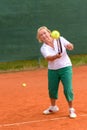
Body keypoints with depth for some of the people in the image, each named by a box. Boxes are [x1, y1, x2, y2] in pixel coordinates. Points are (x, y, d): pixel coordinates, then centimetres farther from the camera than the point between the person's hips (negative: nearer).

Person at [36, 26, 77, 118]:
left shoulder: (60, 39, -5)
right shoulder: (43, 48, -7)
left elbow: (71, 47, -4)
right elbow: (48, 58, -25)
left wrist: (69, 46, -30)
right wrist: (56, 56, -47)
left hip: (65, 68, -2)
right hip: (52, 70, 2)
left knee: (68, 90, -9)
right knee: (52, 89, 11)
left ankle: (71, 109, 7)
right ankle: (53, 107, 36)